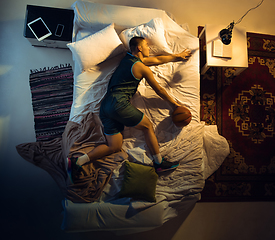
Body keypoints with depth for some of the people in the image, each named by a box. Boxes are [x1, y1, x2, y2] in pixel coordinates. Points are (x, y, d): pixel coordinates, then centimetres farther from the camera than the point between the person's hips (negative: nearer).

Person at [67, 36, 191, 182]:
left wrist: (178, 56, 44)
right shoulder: (142, 68, -1)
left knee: (114, 147, 7)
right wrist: (175, 104, 20)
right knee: (147, 126, 6)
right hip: (119, 103, -8)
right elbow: (158, 90, 7)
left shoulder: (129, 58, 24)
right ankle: (159, 163, 11)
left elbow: (157, 59, 35)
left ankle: (78, 161, -1)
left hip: (105, 106, 8)